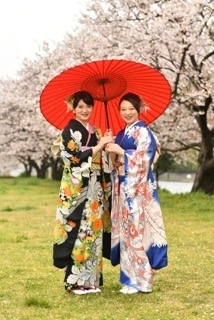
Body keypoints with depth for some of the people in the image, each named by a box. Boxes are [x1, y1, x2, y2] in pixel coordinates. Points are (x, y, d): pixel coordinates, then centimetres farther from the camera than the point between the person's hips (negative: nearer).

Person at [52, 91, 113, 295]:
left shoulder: (94, 131, 15)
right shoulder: (70, 131, -7)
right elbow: (77, 158, -18)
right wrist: (100, 144, -13)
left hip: (94, 190, 7)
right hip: (77, 190, -7)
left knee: (93, 231, 7)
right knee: (78, 231, -8)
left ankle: (90, 279, 12)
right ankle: (75, 281, -4)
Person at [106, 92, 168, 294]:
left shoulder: (143, 132, -7)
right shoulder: (122, 134, 17)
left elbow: (143, 160, -16)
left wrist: (120, 152, -18)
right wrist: (110, 149, 1)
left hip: (138, 188, -8)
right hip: (123, 187, 8)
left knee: (137, 230, -8)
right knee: (126, 230, 8)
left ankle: (141, 280, -4)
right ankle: (131, 277, 12)